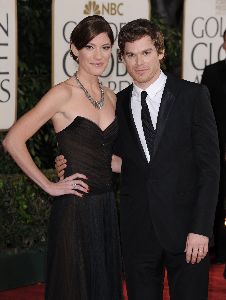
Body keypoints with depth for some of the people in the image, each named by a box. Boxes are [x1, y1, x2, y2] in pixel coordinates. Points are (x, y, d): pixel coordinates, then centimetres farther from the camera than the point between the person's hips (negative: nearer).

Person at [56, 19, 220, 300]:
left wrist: (201, 229, -13)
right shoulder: (117, 104, 9)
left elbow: (209, 165, -6)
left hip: (184, 227, -3)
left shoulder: (193, 95, -3)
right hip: (137, 231, 3)